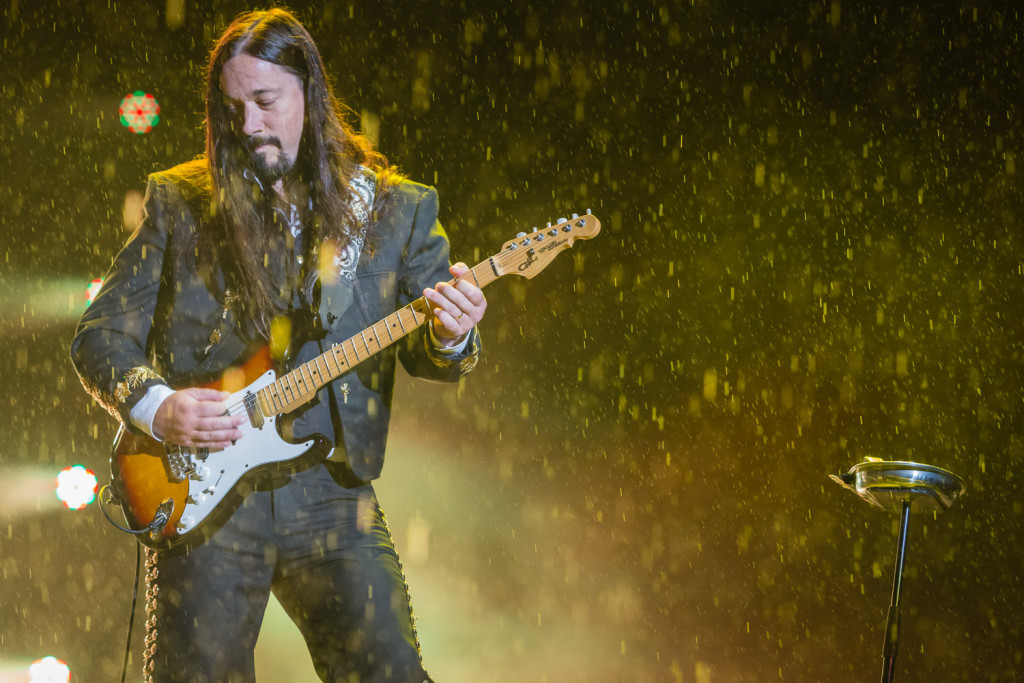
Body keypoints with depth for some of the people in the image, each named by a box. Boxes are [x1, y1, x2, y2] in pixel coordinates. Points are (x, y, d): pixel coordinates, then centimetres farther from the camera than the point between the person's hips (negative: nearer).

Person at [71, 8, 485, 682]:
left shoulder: (398, 208, 8)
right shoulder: (179, 203, 6)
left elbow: (427, 354, 4)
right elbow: (99, 335, 7)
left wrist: (448, 337, -20)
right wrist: (155, 406, -12)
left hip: (332, 496, 0)